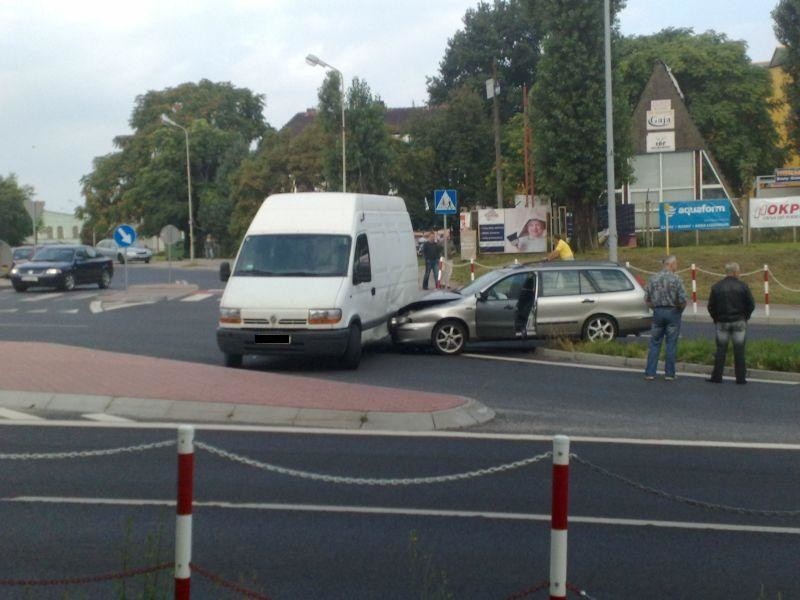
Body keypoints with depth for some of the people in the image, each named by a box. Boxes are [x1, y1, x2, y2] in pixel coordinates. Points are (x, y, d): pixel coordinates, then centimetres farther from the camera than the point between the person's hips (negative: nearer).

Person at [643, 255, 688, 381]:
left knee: (654, 343, 8)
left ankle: (650, 373, 6)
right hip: (673, 312, -3)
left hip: (657, 313, 3)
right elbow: (682, 300, -13)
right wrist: (680, 309, 6)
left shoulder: (653, 279, 2)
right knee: (671, 344, 4)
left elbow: (647, 299, 4)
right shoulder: (676, 279, -10)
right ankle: (669, 373, 7)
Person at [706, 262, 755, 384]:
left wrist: (716, 319, 14)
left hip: (722, 322, 1)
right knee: (739, 350, 3)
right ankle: (740, 378, 5)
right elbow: (751, 305, -3)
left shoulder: (716, 287, -1)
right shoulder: (742, 286, -5)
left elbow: (711, 306, 1)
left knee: (721, 350, 6)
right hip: (739, 323, -1)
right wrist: (745, 317, 11)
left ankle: (717, 376, 7)